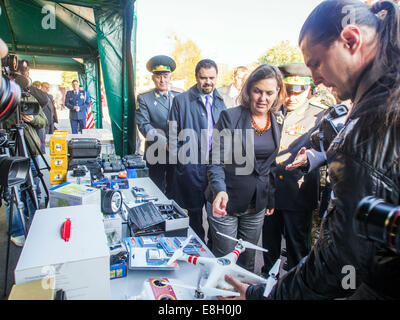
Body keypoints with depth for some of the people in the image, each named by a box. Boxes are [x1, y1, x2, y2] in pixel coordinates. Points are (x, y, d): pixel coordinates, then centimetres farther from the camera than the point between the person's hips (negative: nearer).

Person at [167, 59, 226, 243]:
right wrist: (176, 162, -7)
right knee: (194, 211, 12)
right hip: (192, 166, -3)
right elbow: (172, 134, -2)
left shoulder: (220, 101, 9)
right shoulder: (181, 100, -2)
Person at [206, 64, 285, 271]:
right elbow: (216, 162, -13)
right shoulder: (230, 117, -11)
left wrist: (271, 200, 12)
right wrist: (220, 190, -30)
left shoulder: (277, 124, 4)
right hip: (226, 203, -4)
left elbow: (270, 165, 12)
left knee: (247, 264, 17)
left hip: (257, 206, 4)